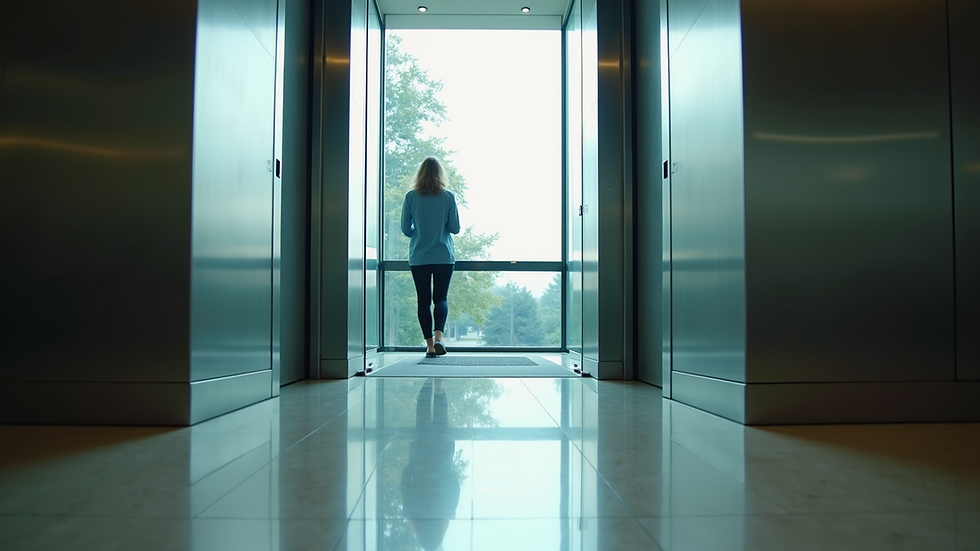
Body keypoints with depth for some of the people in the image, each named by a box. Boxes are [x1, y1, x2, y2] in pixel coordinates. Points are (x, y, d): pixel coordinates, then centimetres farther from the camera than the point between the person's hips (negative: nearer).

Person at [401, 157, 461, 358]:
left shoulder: (411, 197, -2)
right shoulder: (448, 197, -4)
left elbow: (405, 229, 0)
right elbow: (455, 228, -2)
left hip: (418, 257, 0)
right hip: (444, 256, 0)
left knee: (423, 300, 6)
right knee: (441, 298, 6)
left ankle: (429, 344, 5)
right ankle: (438, 336, -15)